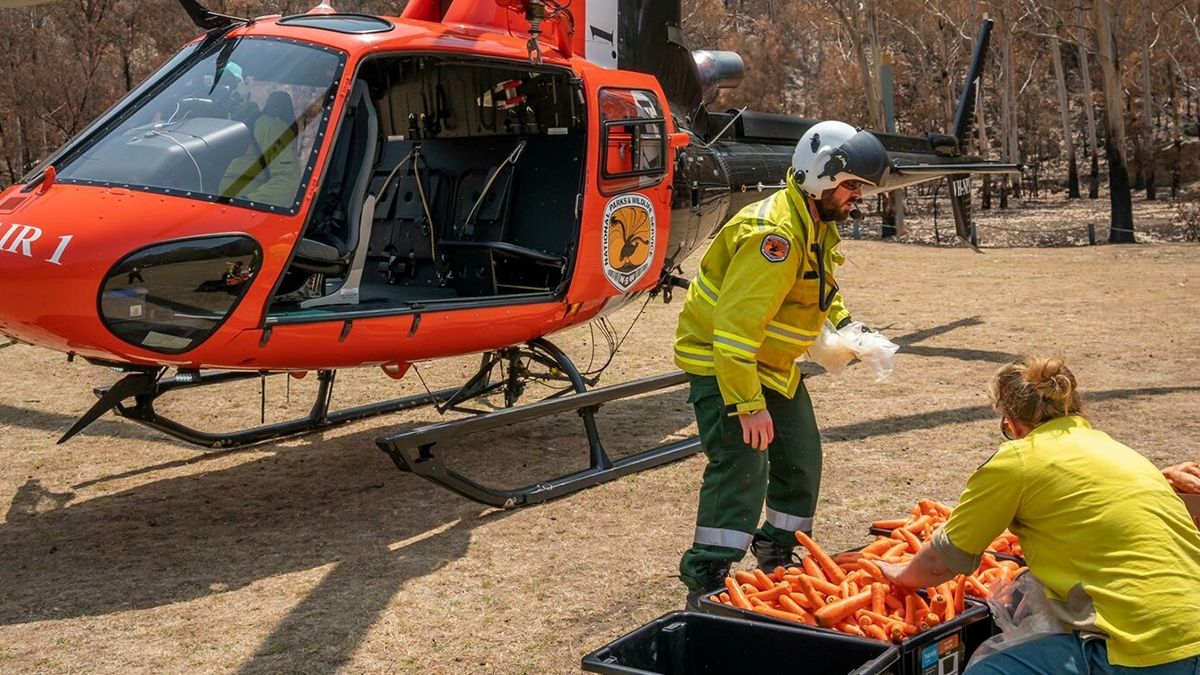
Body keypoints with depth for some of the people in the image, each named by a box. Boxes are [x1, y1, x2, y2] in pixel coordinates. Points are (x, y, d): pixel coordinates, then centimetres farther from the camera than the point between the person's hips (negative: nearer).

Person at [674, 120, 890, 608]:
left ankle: (779, 556, 31)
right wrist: (748, 404, -33)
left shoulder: (818, 225, 4)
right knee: (742, 465, -17)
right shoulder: (774, 235, -29)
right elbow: (735, 327, -33)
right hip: (720, 362, -10)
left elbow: (821, 288, 25)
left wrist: (842, 325, 7)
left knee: (801, 460, 12)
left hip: (774, 365, 10)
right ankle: (705, 583, -12)